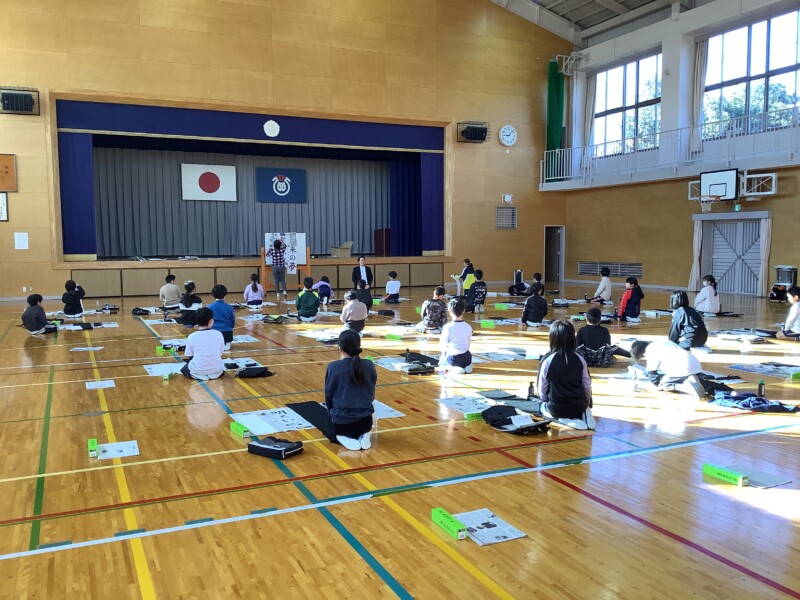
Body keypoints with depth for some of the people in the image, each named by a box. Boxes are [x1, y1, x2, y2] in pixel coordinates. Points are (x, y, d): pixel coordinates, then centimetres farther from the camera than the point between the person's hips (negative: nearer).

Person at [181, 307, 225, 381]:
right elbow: (221, 353, 5)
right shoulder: (218, 334, -6)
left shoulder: (192, 336, -9)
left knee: (184, 368, 28)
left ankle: (197, 375, 6)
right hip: (216, 370, 3)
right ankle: (214, 374, 12)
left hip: (198, 371, -3)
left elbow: (186, 357, -1)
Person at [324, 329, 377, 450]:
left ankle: (344, 438, 0)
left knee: (329, 429, 32)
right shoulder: (369, 366, -8)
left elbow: (328, 395, -2)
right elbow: (372, 394, 5)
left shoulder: (333, 367, -16)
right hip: (365, 421, 3)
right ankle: (363, 436, 5)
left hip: (340, 421, -3)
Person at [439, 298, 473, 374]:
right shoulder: (468, 327, -4)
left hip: (452, 358, -3)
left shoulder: (447, 327, -15)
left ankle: (452, 368, -2)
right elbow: (468, 343, 5)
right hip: (466, 358, 4)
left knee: (441, 361, 29)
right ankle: (467, 366, 6)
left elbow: (444, 345, -8)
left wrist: (444, 356, 11)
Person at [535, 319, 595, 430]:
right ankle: (583, 414, 3)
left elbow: (541, 388, -3)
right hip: (579, 406, 4)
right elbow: (587, 385, 4)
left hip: (557, 409, -4)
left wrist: (545, 402, 18)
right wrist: (586, 404, 22)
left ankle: (566, 419, -1)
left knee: (541, 406, 27)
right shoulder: (580, 359, -4)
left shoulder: (547, 360, -13)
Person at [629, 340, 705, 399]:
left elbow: (653, 376, 1)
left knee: (662, 383, 7)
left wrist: (658, 384, 18)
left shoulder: (650, 352, 1)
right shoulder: (662, 342, 26)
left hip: (682, 369, -8)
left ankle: (687, 387, -16)